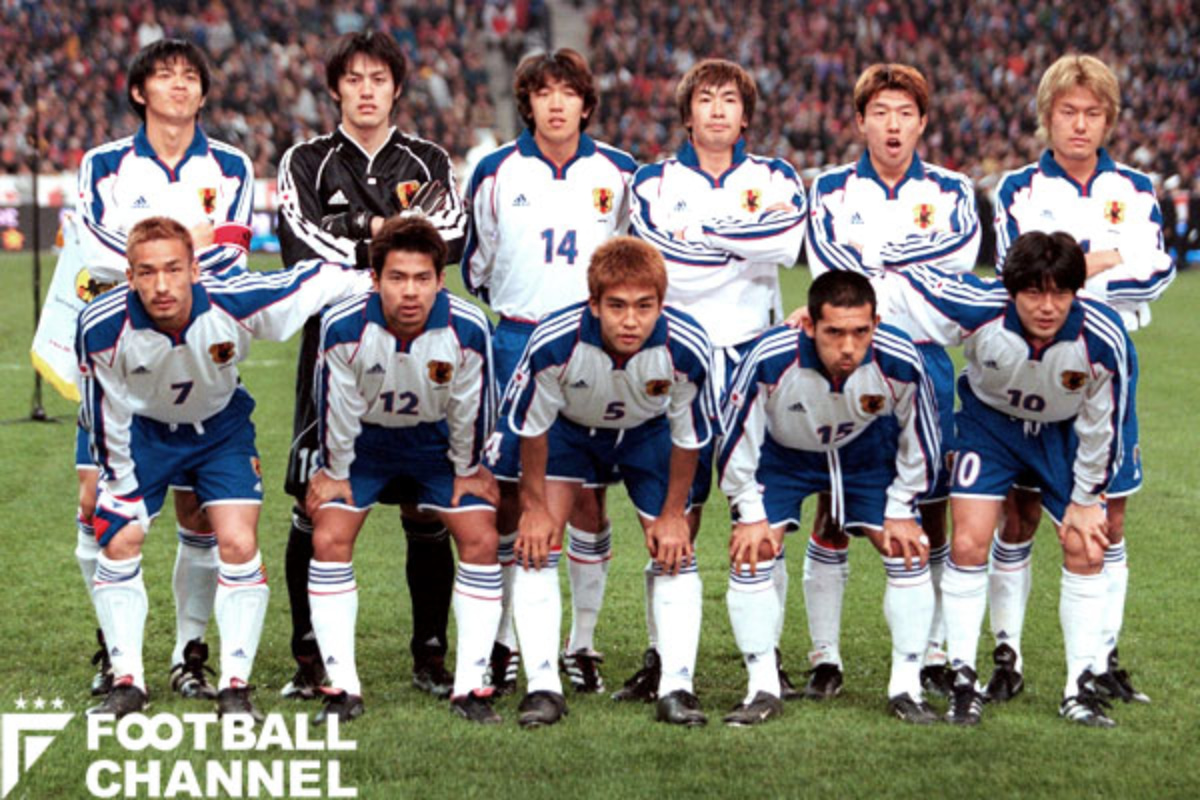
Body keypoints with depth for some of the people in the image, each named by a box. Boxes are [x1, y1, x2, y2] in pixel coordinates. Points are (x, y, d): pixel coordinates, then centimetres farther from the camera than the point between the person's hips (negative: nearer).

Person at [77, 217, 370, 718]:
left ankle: (235, 685, -1)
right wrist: (121, 481, -8)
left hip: (221, 427, 0)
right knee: (118, 542, -8)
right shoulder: (103, 328, -32)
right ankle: (127, 682, 8)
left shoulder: (235, 304, -34)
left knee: (238, 545, -13)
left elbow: (325, 277, -19)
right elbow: (107, 412, -15)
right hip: (143, 429, 1)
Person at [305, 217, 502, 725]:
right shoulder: (344, 327, -30)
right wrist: (335, 472, -5)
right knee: (329, 540, -15)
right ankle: (343, 689, -5)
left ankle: (469, 687, -2)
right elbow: (337, 407, -15)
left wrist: (466, 470, -1)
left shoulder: (468, 330, -28)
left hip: (436, 441, 1)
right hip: (363, 441, 0)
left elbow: (469, 408, -12)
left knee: (481, 539, -11)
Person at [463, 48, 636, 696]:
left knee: (588, 494, 0)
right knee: (505, 493, -1)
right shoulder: (496, 173, 4)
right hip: (514, 343, 0)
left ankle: (582, 644, 9)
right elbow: (474, 263, 15)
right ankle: (502, 642, 10)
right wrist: (493, 318, 12)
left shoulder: (619, 174, 5)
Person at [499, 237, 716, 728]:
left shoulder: (686, 348, -36)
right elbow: (532, 426, -18)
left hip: (649, 434, 1)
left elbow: (688, 436, -16)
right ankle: (542, 685, -9)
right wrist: (536, 505, -10)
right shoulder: (555, 342, -39)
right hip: (568, 430, -1)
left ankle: (676, 687, 2)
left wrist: (673, 514, -7)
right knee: (537, 542, -13)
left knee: (675, 551, -6)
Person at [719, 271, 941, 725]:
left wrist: (901, 510, -8)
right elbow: (736, 437, -20)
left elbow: (919, 438, -12)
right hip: (781, 453, -1)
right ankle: (763, 690, -2)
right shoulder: (769, 360, -38)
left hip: (867, 452, 1)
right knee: (750, 555, -14)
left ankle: (906, 688, 4)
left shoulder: (900, 361, -33)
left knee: (909, 553, -9)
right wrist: (750, 513, -14)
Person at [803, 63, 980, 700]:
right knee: (833, 510, -2)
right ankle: (825, 657, 5)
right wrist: (914, 273, -13)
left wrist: (872, 263, -14)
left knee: (931, 511, 3)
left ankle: (934, 653, 13)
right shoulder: (831, 188, 6)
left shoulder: (951, 191, 8)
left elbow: (960, 258, -12)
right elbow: (829, 270, -10)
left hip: (922, 362, 1)